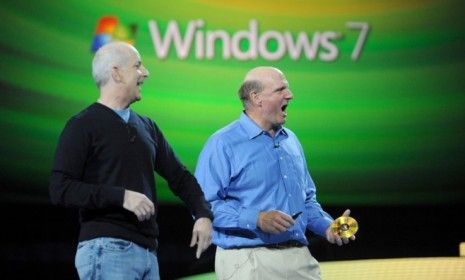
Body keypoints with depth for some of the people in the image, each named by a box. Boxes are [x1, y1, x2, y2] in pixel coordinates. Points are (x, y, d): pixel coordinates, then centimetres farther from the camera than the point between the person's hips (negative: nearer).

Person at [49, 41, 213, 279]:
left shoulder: (146, 127, 19)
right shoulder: (83, 126, -3)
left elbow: (179, 176, 24)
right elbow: (60, 189, -11)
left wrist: (203, 214, 7)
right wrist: (121, 196, -19)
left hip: (147, 250, 7)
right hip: (106, 248, -7)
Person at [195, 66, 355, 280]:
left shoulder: (290, 140, 17)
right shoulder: (224, 144, -5)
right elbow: (204, 204, -13)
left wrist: (327, 226, 7)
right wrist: (257, 219, -22)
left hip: (299, 256, 6)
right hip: (250, 261, -6)